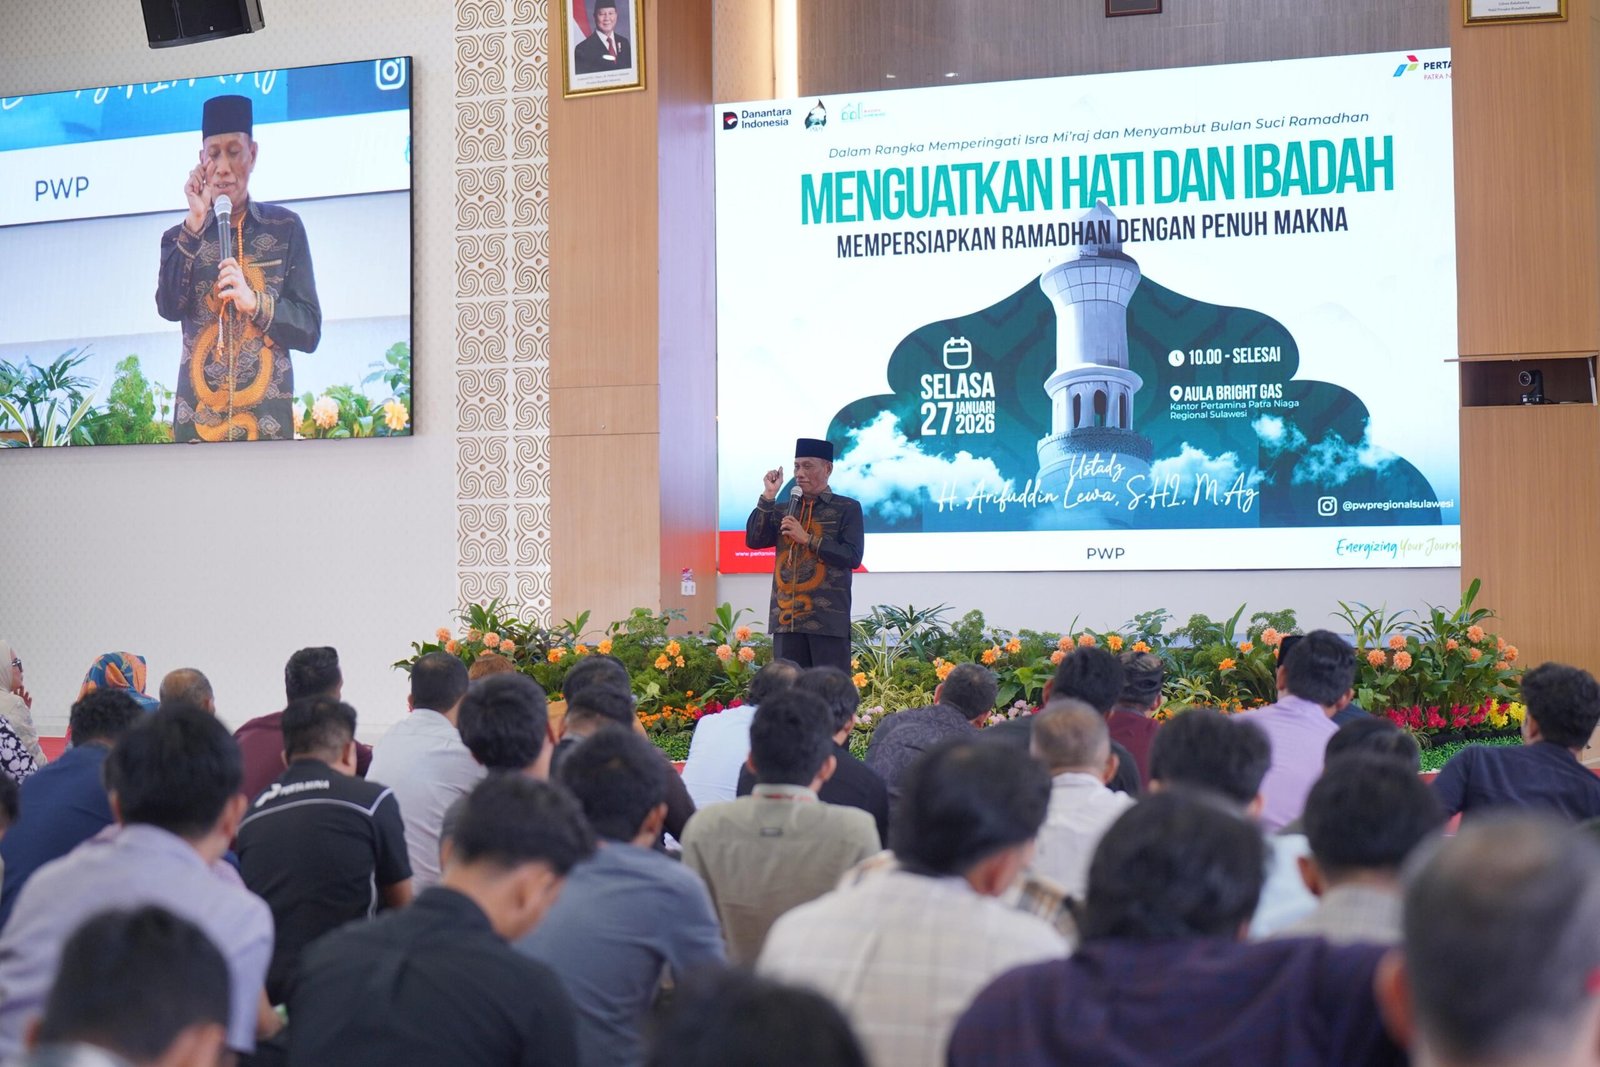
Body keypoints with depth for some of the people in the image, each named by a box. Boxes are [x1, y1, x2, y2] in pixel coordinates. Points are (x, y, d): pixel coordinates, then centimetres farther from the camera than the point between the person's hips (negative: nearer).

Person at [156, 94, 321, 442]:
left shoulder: (285, 228, 4)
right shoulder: (182, 237, 9)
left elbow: (310, 330, 1)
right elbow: (169, 309, -9)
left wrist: (255, 302, -15)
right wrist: (195, 224, -11)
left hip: (268, 422, -1)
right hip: (197, 422, 1)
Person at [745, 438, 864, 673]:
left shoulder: (847, 509, 3)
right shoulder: (784, 510, 16)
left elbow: (852, 557, -6)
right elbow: (753, 541, 5)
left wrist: (807, 539, -11)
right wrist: (768, 496, -1)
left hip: (828, 620, -4)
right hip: (787, 618, 4)